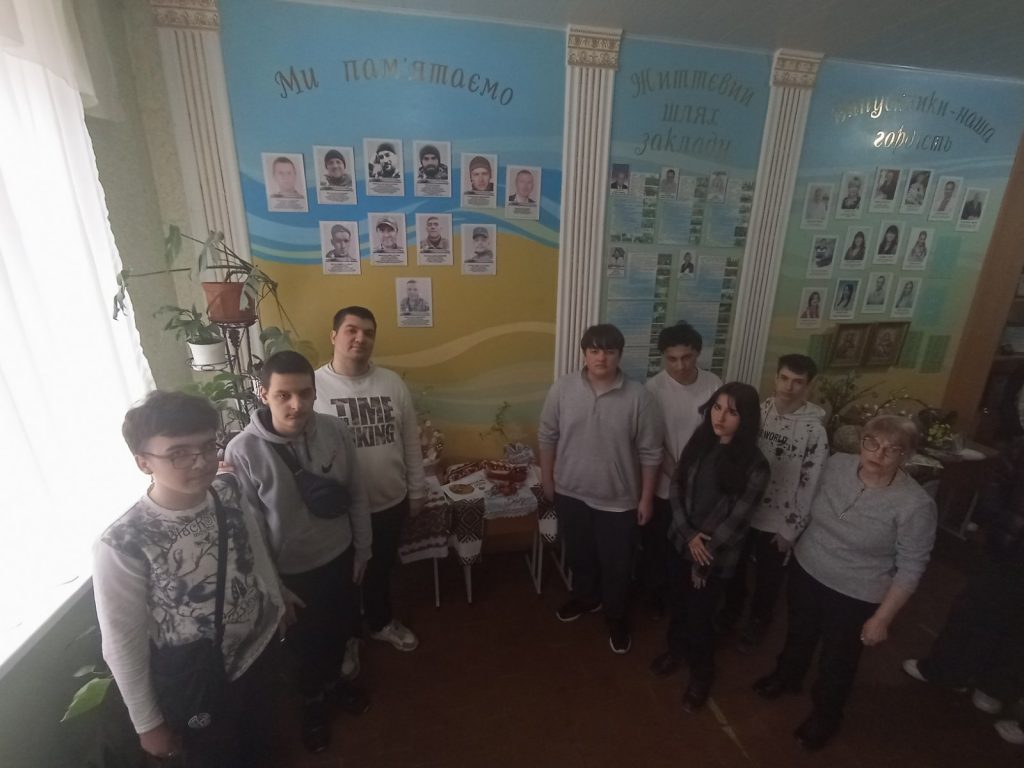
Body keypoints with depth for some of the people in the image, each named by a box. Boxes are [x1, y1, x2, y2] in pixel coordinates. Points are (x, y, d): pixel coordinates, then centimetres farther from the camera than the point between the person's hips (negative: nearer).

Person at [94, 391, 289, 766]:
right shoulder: (122, 546, -30)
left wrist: (277, 605, 14)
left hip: (262, 647, 4)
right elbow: (122, 644, -17)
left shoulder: (229, 490, -17)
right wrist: (148, 724, -5)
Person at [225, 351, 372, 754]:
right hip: (291, 572, -3)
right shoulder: (242, 452, -25)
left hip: (339, 558, 3)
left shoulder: (337, 431, -16)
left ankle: (333, 681, 58)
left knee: (339, 631, 27)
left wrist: (362, 549, 4)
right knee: (305, 643, 23)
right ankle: (313, 702, 53)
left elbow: (357, 496, -4)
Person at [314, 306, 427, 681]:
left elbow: (411, 440, 3)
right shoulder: (313, 385, -14)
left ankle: (381, 622, 51)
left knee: (382, 568, 24)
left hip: (390, 501, 3)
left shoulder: (392, 382, -4)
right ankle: (347, 637, 46)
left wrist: (416, 489, 6)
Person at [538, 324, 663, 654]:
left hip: (618, 498, -2)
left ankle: (616, 616, 41)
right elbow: (547, 436, 0)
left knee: (616, 563, 15)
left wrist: (646, 497, -5)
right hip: (571, 492, 2)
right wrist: (547, 478, 5)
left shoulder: (639, 396, -16)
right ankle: (586, 596, 51)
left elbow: (650, 452, -8)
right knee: (578, 553, 23)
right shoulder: (562, 388, -10)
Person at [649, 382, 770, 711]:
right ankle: (676, 649, 50)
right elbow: (677, 487, -2)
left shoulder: (754, 465, -19)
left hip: (717, 556, -4)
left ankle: (702, 674, 39)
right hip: (682, 542, 4)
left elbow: (737, 520, -16)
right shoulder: (699, 442, -6)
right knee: (678, 603, 21)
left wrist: (705, 560, -10)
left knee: (700, 615, 11)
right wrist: (689, 535, -12)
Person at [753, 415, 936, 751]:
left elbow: (910, 569, -16)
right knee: (798, 633, 28)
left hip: (855, 598, -4)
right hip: (805, 571, 4)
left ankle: (825, 715, 49)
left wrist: (881, 618, -13)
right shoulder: (837, 463, -13)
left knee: (838, 661, 20)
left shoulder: (915, 504, -25)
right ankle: (786, 676, 57)